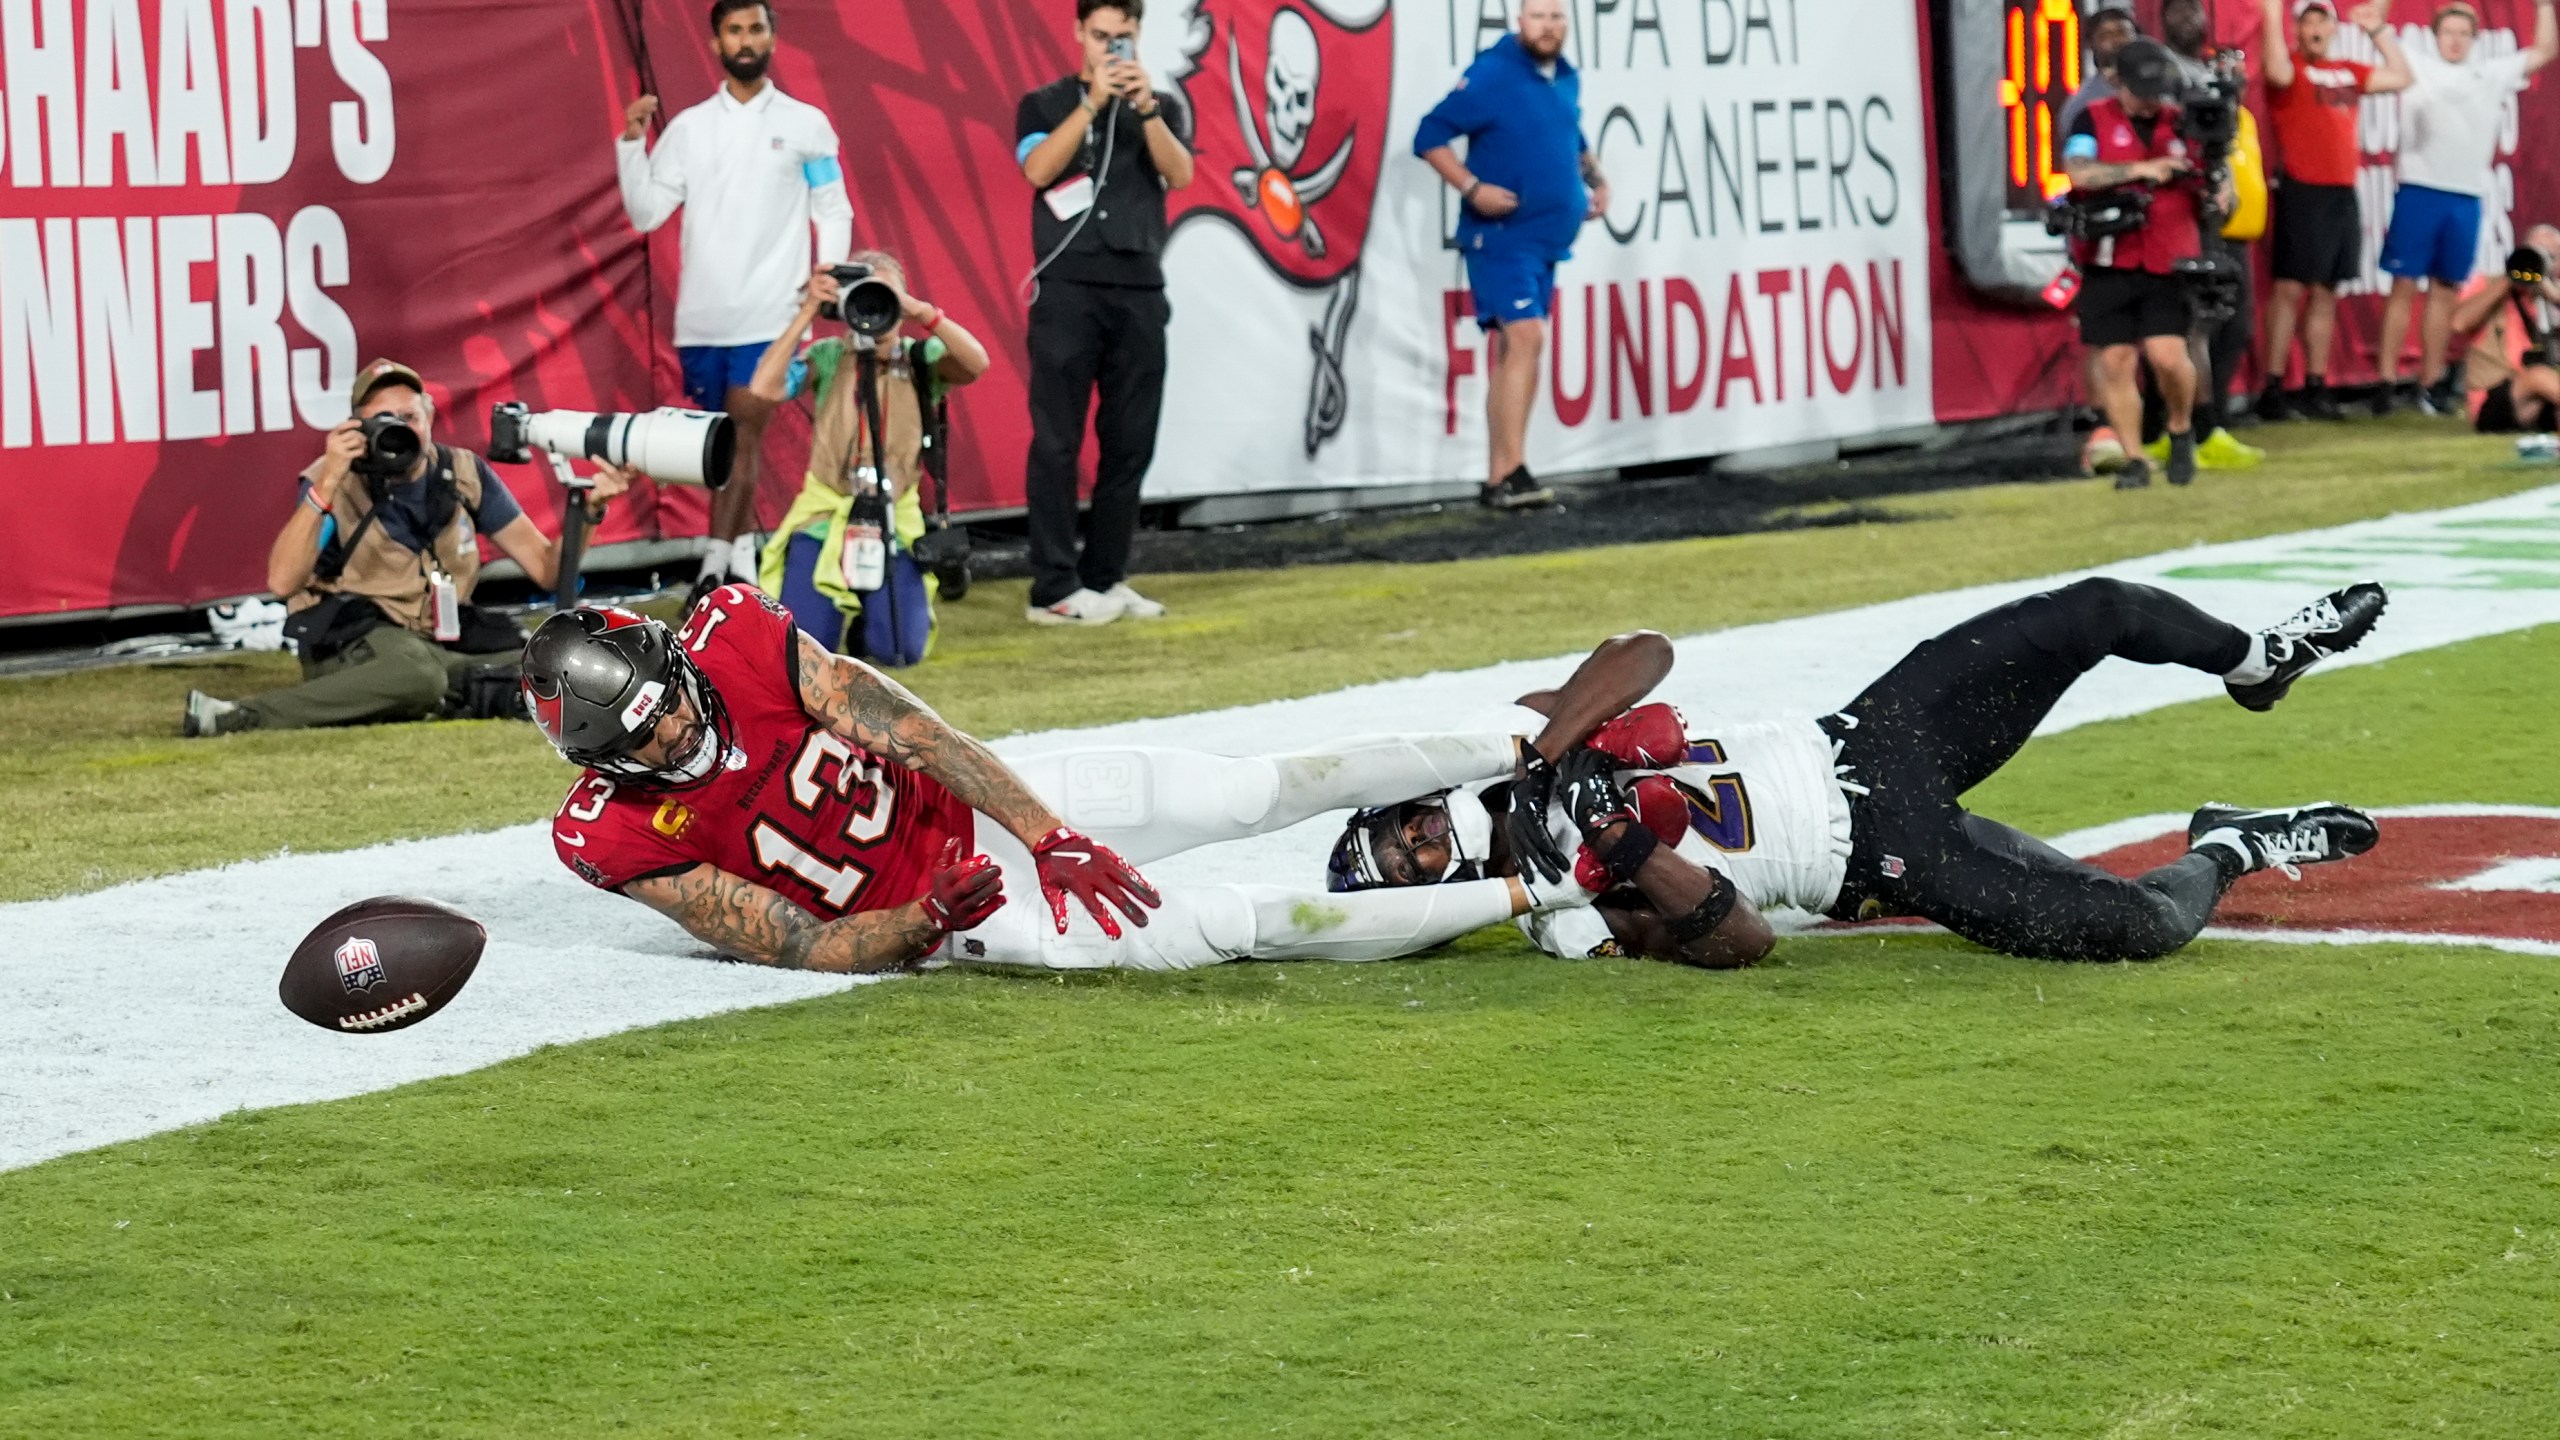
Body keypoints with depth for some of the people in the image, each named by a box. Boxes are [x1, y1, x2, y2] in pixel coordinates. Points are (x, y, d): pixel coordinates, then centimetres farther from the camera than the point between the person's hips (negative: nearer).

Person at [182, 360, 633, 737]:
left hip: (441, 645, 6)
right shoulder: (335, 482, -9)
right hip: (355, 645, -5)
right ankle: (239, 715, -33)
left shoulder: (464, 475, 2)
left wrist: (587, 510, -12)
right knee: (415, 674, -39)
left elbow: (545, 567, 6)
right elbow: (282, 582, -24)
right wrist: (327, 484, -30)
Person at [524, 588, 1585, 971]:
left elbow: (904, 729, -13)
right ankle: (1536, 892, -5)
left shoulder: (732, 637, -15)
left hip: (973, 802, 3)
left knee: (1255, 792, 2)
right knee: (1240, 924, -11)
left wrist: (1050, 838, -16)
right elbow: (801, 950, -14)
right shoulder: (617, 837, -19)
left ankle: (1525, 750, 18)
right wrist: (924, 922, -30)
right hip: (946, 911, -3)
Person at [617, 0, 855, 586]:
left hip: (770, 313, -3)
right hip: (702, 314, 3)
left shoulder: (806, 125, 3)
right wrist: (631, 143, -7)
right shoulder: (688, 128, 7)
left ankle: (715, 568, -11)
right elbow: (645, 214, 5)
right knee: (727, 435, 9)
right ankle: (744, 547, 20)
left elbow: (834, 214, 6)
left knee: (743, 434, -9)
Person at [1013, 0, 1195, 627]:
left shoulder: (1155, 107, 14)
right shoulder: (1044, 104, 7)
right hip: (1067, 291, -3)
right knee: (1057, 441, -5)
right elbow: (1039, 169, -11)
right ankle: (1053, 590, -6)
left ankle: (1104, 578, 12)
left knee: (1130, 443, 4)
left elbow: (1180, 174, -3)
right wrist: (1094, 102, -17)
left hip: (1140, 292, 3)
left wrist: (1145, 107, -16)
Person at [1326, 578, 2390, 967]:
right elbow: (1736, 940, -21)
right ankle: (2222, 853, 16)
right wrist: (1628, 848, -34)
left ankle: (2253, 661, 31)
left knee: (2106, 613, 0)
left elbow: (1644, 651, -12)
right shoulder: (1558, 907, -15)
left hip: (1854, 743, 5)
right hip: (1881, 861, -5)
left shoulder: (1525, 753, -2)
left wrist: (1543, 751, -25)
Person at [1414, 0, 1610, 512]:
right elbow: (1431, 137, -11)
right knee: (1526, 336, -19)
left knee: (1513, 351, 10)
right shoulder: (1491, 75, -12)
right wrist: (1472, 188, -22)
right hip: (1500, 235, -8)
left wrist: (1596, 178, 13)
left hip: (1547, 238, 8)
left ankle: (1499, 478, 14)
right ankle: (1512, 473, -20)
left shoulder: (1567, 78, 10)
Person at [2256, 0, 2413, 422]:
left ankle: (2315, 387, 14)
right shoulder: (2292, 65, -3)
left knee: (2325, 292, 9)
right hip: (2302, 192, -6)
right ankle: (2273, 390, -7)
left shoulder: (2348, 72, 16)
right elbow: (2279, 74, -26)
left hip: (2343, 194, 6)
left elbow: (2400, 77, 19)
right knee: (2291, 288, -8)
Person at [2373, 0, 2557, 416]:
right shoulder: (2417, 68, 7)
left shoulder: (2492, 74, 16)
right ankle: (2388, 382, -5)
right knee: (2404, 286, -5)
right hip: (2418, 191, -3)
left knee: (2445, 289, 8)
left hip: (2466, 198, 4)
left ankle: (2432, 382, 14)